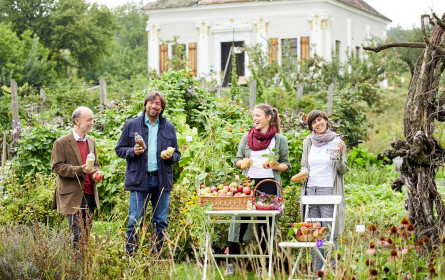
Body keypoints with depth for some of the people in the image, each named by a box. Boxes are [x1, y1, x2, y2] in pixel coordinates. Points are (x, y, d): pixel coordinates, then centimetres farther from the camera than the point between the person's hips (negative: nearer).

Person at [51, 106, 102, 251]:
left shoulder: (91, 142, 16)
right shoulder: (62, 143, -5)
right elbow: (56, 167, -10)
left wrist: (96, 173, -1)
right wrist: (80, 170, -20)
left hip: (89, 194, 6)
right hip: (73, 195, -6)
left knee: (87, 233, 9)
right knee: (76, 234, -7)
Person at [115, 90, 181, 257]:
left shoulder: (169, 127, 13)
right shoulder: (131, 125, 6)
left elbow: (177, 154, 17)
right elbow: (119, 149, 8)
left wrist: (170, 157, -6)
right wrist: (133, 151, -12)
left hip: (162, 180, 3)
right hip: (139, 180, -2)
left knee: (160, 222, 6)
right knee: (135, 221, -5)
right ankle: (130, 257, 2)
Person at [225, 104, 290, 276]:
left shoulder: (279, 139, 6)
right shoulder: (247, 137, 12)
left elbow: (286, 165, 7)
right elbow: (237, 160, 15)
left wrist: (275, 166, -13)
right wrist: (243, 163, -7)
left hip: (268, 185, -2)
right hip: (248, 183, 2)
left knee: (265, 225, 1)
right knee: (240, 220, -4)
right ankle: (232, 263, 4)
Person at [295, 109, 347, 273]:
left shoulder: (337, 141, 1)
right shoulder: (308, 142, 12)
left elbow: (343, 170, 1)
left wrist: (339, 156, -18)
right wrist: (304, 172, -2)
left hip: (329, 190, -4)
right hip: (310, 190, 4)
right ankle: (316, 272, 11)